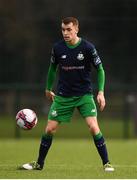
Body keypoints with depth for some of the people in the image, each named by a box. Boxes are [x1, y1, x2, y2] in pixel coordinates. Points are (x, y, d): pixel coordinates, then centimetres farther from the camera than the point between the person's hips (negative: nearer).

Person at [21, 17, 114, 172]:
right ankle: (39, 163, 18)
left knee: (93, 127, -18)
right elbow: (53, 68, 15)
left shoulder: (87, 47, -11)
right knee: (49, 129, 0)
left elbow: (100, 70, -1)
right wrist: (48, 89, 23)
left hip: (84, 94, -2)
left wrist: (101, 92, -10)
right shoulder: (57, 48, -4)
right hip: (63, 95, 2)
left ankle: (106, 163, -6)